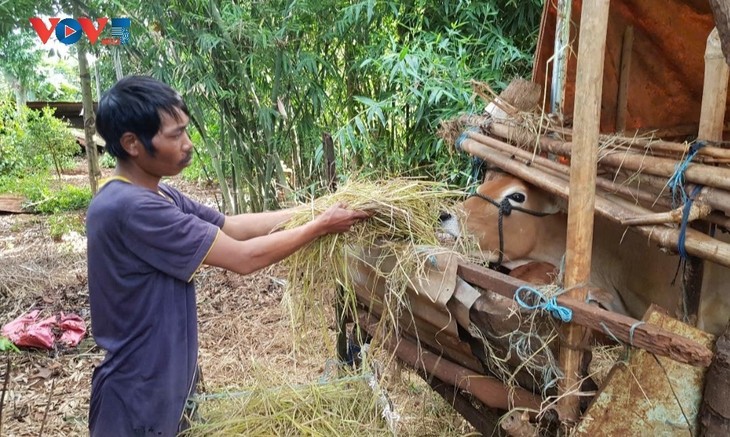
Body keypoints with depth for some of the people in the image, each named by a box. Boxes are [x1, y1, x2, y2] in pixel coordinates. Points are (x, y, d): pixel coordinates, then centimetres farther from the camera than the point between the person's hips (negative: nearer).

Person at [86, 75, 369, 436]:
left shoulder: (154, 196, 2)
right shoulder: (131, 208, -28)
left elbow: (233, 226, 3)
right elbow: (243, 258, -26)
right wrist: (321, 226, -16)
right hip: (140, 395, -9)